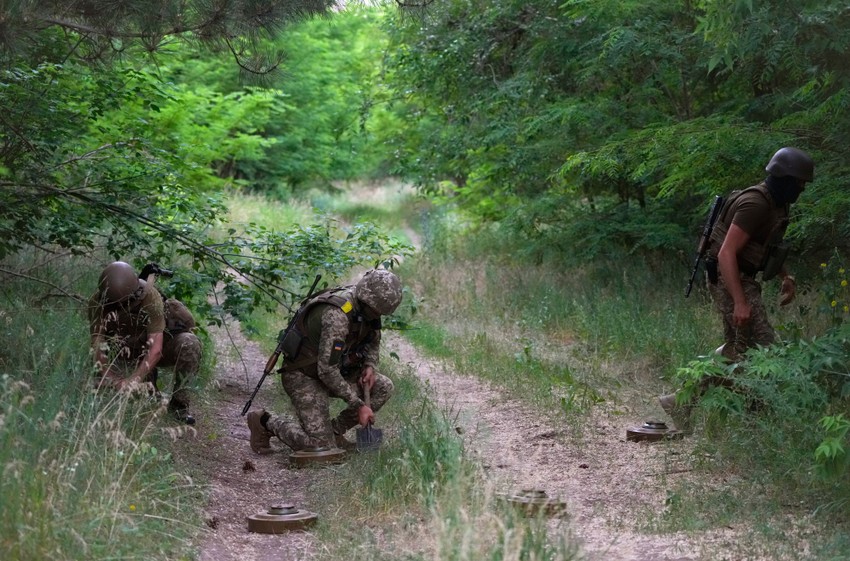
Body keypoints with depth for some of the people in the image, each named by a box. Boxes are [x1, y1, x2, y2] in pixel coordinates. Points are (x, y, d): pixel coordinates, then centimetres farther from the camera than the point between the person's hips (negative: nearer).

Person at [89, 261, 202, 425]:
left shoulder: (150, 296, -31)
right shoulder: (97, 302, -22)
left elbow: (156, 349, -35)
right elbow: (97, 345, -21)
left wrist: (134, 379, -44)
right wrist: (109, 376, -37)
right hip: (127, 354, 3)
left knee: (189, 343, -33)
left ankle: (178, 403, -18)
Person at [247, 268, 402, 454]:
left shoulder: (367, 306, -6)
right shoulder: (336, 315, -33)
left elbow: (373, 340, 16)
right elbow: (327, 370, -33)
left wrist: (370, 365, -6)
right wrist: (359, 405, -28)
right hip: (303, 376, -8)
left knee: (383, 387, -6)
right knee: (321, 446, -15)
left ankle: (334, 431, 7)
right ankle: (265, 421, 4)